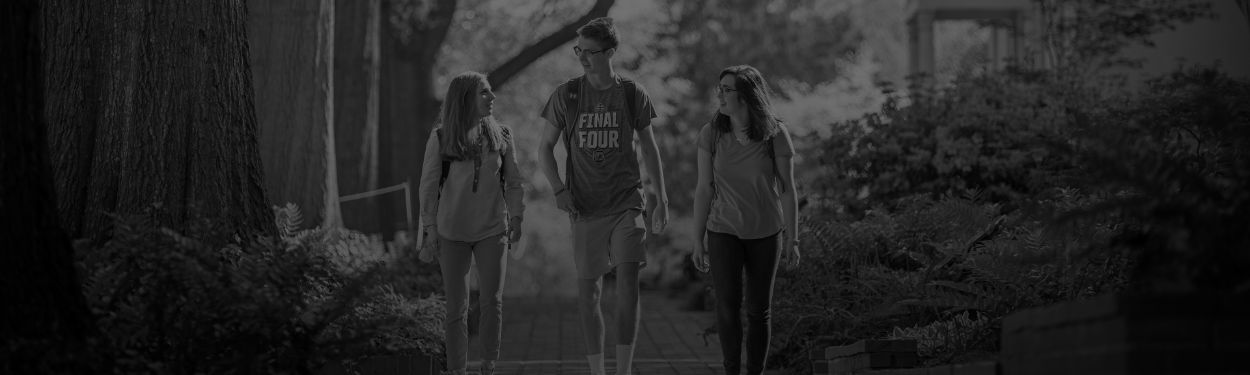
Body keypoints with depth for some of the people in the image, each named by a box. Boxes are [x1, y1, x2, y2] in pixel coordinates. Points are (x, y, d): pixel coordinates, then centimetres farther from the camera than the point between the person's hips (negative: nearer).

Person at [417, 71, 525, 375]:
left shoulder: (501, 135, 2)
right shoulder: (441, 138, -5)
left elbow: (513, 182, 9)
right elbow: (429, 185, 0)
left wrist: (515, 217, 0)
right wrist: (430, 228, -1)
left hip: (492, 230, 1)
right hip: (452, 233, -1)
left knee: (492, 301, -3)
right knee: (456, 307, 3)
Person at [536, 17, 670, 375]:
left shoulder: (632, 94, 2)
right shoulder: (565, 95, 1)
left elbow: (649, 148, 12)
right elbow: (545, 148, 9)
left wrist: (661, 200, 11)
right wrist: (559, 189, -6)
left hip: (626, 202, -1)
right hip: (585, 208, 1)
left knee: (628, 282, -16)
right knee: (588, 291, 3)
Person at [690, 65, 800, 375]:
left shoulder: (775, 134, -14)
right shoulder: (711, 134, -11)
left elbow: (787, 190, -6)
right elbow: (704, 189, -5)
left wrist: (792, 241, -5)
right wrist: (697, 242, -2)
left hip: (765, 233, 0)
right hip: (724, 231, 0)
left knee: (758, 310, 2)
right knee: (727, 305, -14)